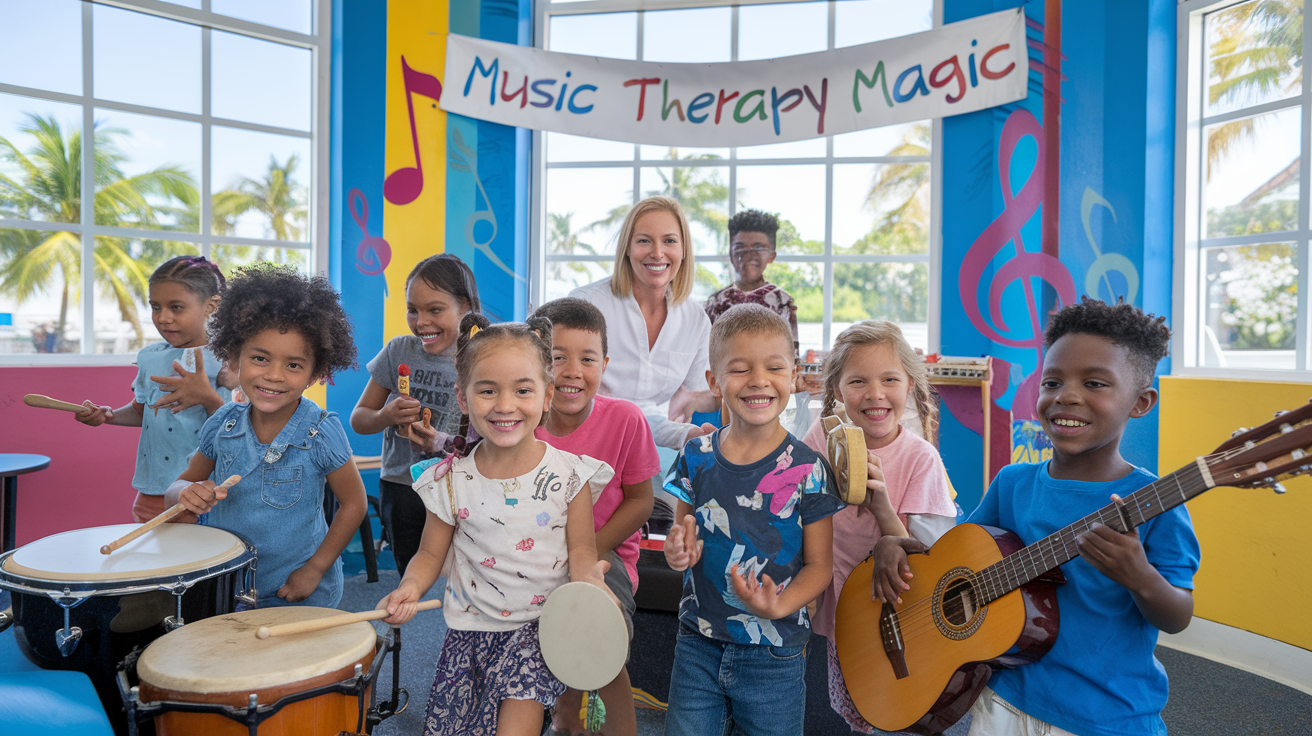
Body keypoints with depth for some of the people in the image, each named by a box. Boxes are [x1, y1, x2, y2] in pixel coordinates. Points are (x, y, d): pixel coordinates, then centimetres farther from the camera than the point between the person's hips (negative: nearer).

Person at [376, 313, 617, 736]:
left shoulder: (569, 474, -11)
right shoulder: (451, 480, -6)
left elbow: (581, 549, -5)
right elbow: (430, 554, 4)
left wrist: (590, 578, -26)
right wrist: (409, 588, -16)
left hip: (543, 624, -2)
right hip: (471, 625, 3)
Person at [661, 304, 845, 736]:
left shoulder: (807, 469, -11)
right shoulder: (697, 457, -2)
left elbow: (819, 564, -5)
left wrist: (779, 606, -21)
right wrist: (678, 551, -12)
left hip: (774, 655, -2)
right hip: (698, 644, 3)